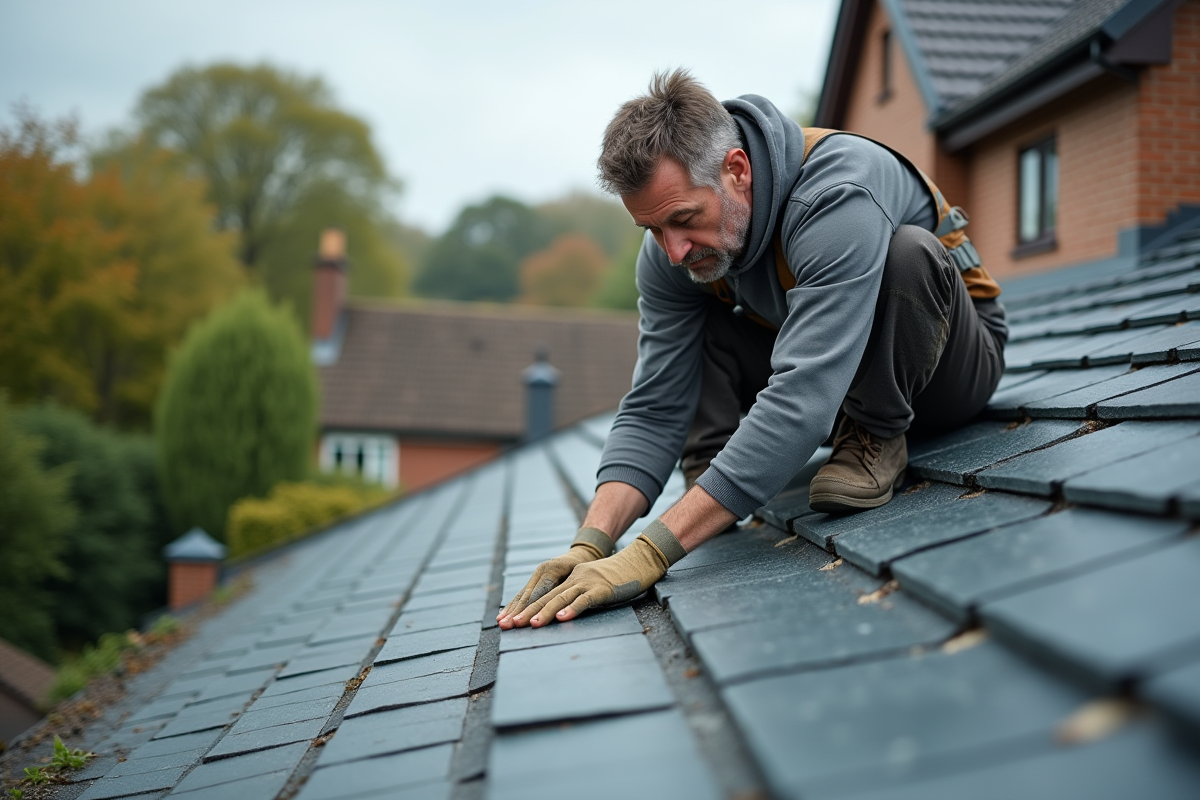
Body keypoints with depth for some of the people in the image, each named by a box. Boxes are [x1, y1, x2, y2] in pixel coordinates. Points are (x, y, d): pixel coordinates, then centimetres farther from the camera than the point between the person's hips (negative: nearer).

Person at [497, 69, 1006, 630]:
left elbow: (802, 400, -48)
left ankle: (878, 437, -13)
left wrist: (649, 553, -53)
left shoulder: (838, 194, -38)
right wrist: (592, 541, -35)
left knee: (908, 250, -34)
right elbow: (653, 410, -17)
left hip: (951, 359, -4)